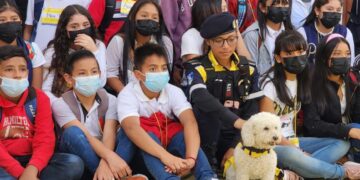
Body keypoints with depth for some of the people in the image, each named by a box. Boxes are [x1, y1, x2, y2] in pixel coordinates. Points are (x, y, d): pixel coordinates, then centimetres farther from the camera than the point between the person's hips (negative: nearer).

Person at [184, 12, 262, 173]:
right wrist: (235, 121, -44)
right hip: (206, 138, -2)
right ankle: (208, 160, -20)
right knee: (208, 107, -31)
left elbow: (252, 109, -1)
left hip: (235, 137, 2)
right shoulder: (198, 68, -10)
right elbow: (201, 98, -31)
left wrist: (236, 146, -13)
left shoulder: (247, 69, 5)